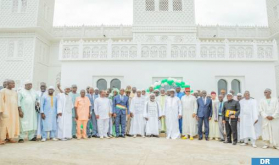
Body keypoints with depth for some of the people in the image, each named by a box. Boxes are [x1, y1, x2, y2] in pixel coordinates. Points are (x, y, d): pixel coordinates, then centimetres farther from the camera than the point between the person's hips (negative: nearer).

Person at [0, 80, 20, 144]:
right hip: (6, 110, -6)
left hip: (14, 111, 6)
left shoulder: (14, 92, 16)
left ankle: (9, 137, 12)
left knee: (13, 124, 5)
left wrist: (18, 110, 8)